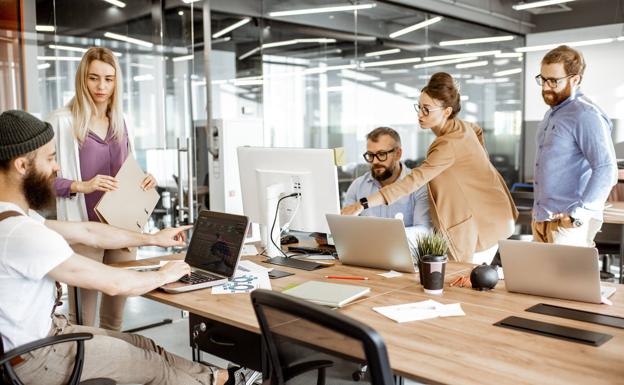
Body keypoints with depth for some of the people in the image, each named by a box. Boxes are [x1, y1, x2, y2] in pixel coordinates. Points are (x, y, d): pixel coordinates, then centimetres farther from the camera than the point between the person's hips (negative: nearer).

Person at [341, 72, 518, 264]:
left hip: (483, 222, -9)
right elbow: (477, 130, 28)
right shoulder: (461, 126, 1)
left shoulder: (449, 144, -28)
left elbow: (413, 181, -38)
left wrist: (362, 204, -42)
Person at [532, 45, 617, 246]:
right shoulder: (552, 113, 16)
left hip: (567, 224, -9)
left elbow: (606, 169, -21)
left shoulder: (586, 115, -13)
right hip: (541, 219, 9)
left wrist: (577, 214, -24)